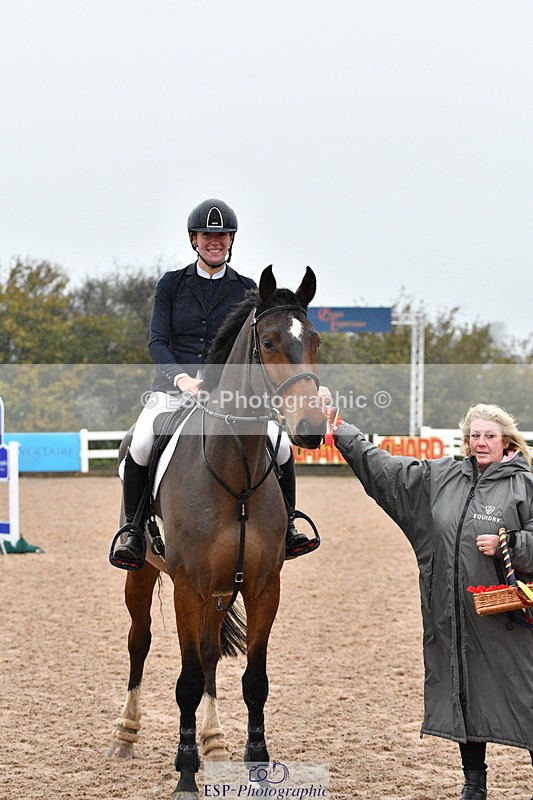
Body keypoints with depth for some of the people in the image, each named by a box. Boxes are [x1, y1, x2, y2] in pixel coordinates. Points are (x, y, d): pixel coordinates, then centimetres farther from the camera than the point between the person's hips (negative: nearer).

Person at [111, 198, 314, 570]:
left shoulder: (247, 289, 9)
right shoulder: (172, 284, 7)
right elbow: (157, 342, 0)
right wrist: (181, 378, -19)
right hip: (173, 389, -1)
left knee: (281, 446, -20)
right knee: (140, 446, -30)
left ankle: (285, 526, 5)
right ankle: (133, 529, -8)